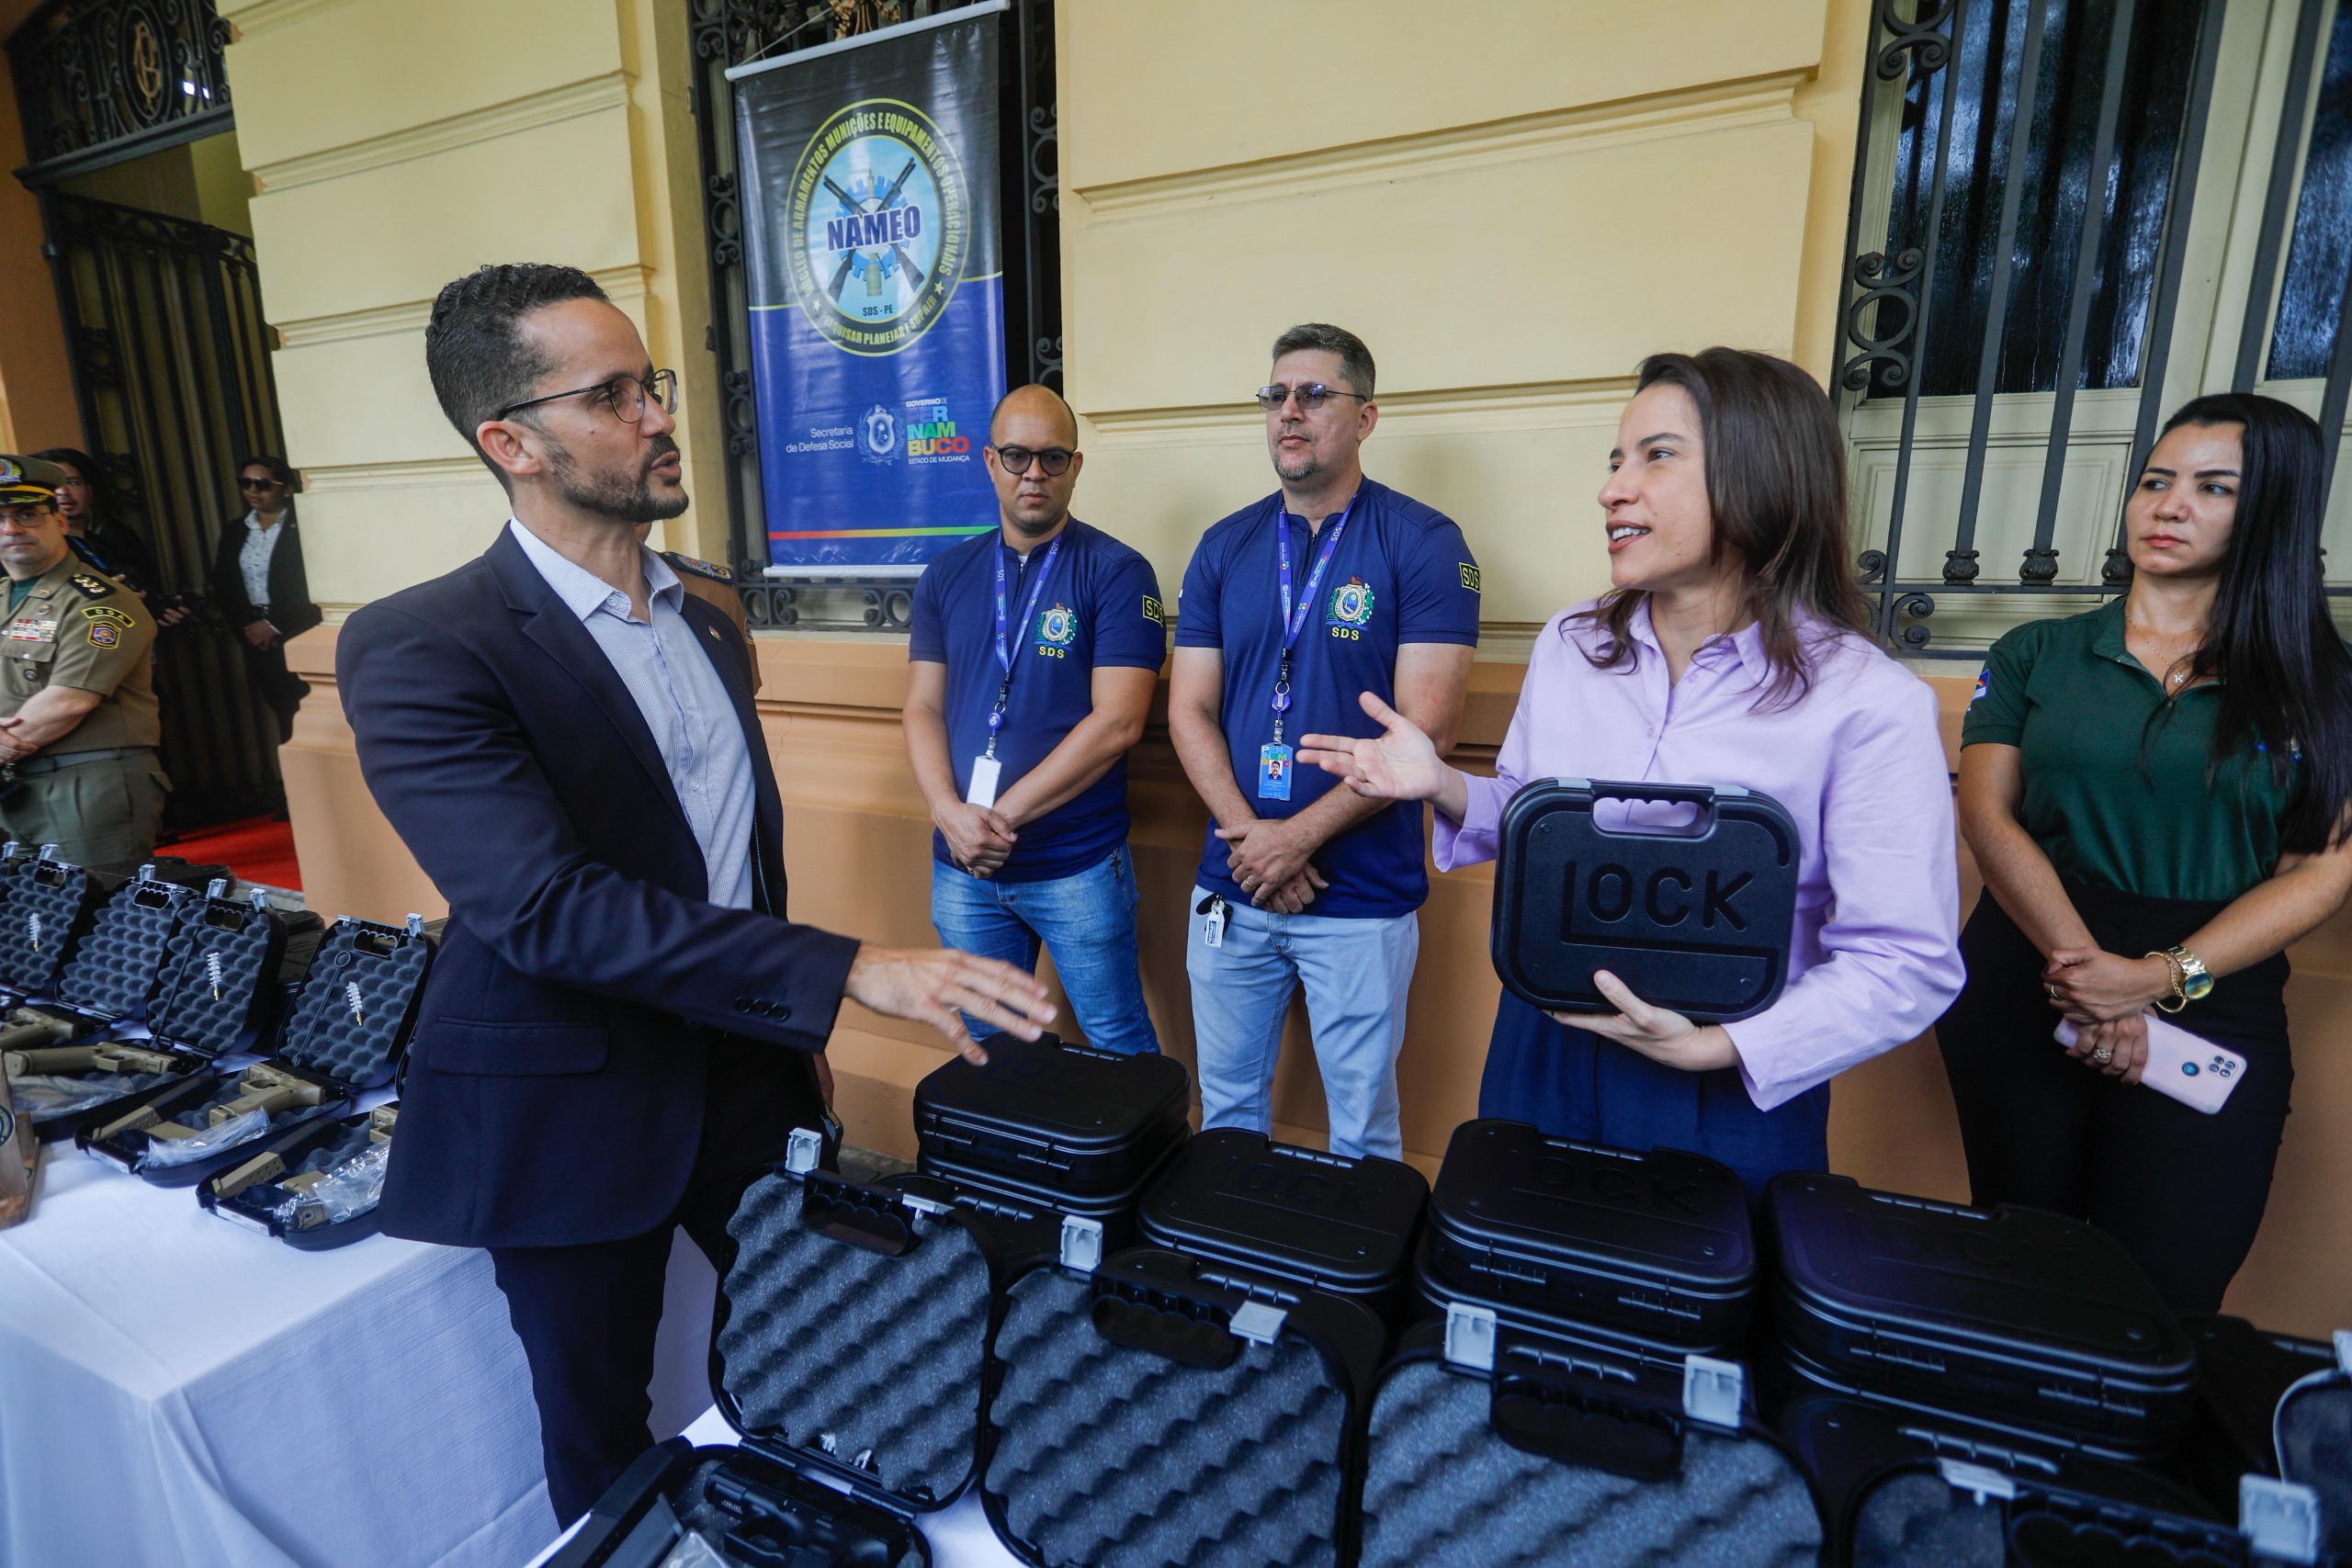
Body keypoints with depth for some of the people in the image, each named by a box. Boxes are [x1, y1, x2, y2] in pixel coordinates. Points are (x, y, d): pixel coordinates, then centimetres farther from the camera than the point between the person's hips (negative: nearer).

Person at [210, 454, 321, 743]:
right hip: (256, 640, 5)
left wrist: (276, 626, -12)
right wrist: (246, 628, -3)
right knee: (284, 715, 8)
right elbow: (222, 587, 12)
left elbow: (313, 589, -12)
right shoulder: (234, 532, 14)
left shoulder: (303, 528, -5)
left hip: (299, 638, -5)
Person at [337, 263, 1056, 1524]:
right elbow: (545, 904, -29)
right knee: (601, 1443, 18)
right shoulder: (417, 649, -17)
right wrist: (848, 971, -34)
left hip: (748, 1071, 5)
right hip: (572, 1110, -5)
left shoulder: (705, 621, 5)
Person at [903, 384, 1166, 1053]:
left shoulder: (1117, 573, -7)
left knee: (1119, 1045, 9)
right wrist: (950, 812, -13)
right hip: (962, 869, 4)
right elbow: (923, 708, 5)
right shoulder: (946, 576, 7)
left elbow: (1117, 722, -15)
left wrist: (1002, 815, -15)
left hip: (1080, 866, -4)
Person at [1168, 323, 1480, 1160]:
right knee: (1227, 1108, 19)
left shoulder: (1423, 542, -6)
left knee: (1361, 1128, 13)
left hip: (1362, 899, -3)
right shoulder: (1224, 547, 6)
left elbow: (1426, 725, -14)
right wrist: (1250, 838, -12)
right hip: (1229, 889, 4)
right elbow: (1190, 713, 2)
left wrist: (1300, 835, -16)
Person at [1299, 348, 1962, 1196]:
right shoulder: (1567, 645, -1)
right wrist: (1444, 788, -10)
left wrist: (1718, 1046, -24)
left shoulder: (1871, 702, -15)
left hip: (1736, 1091, -3)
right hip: (1543, 1052, 4)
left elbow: (1906, 963, -14)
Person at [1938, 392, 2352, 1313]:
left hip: (2212, 1009, 0)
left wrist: (2162, 979, -17)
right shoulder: (2038, 655, 5)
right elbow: (1987, 813, -5)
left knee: (2164, 1299, 3)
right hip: (2025, 986, 0)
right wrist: (2084, 962, -17)